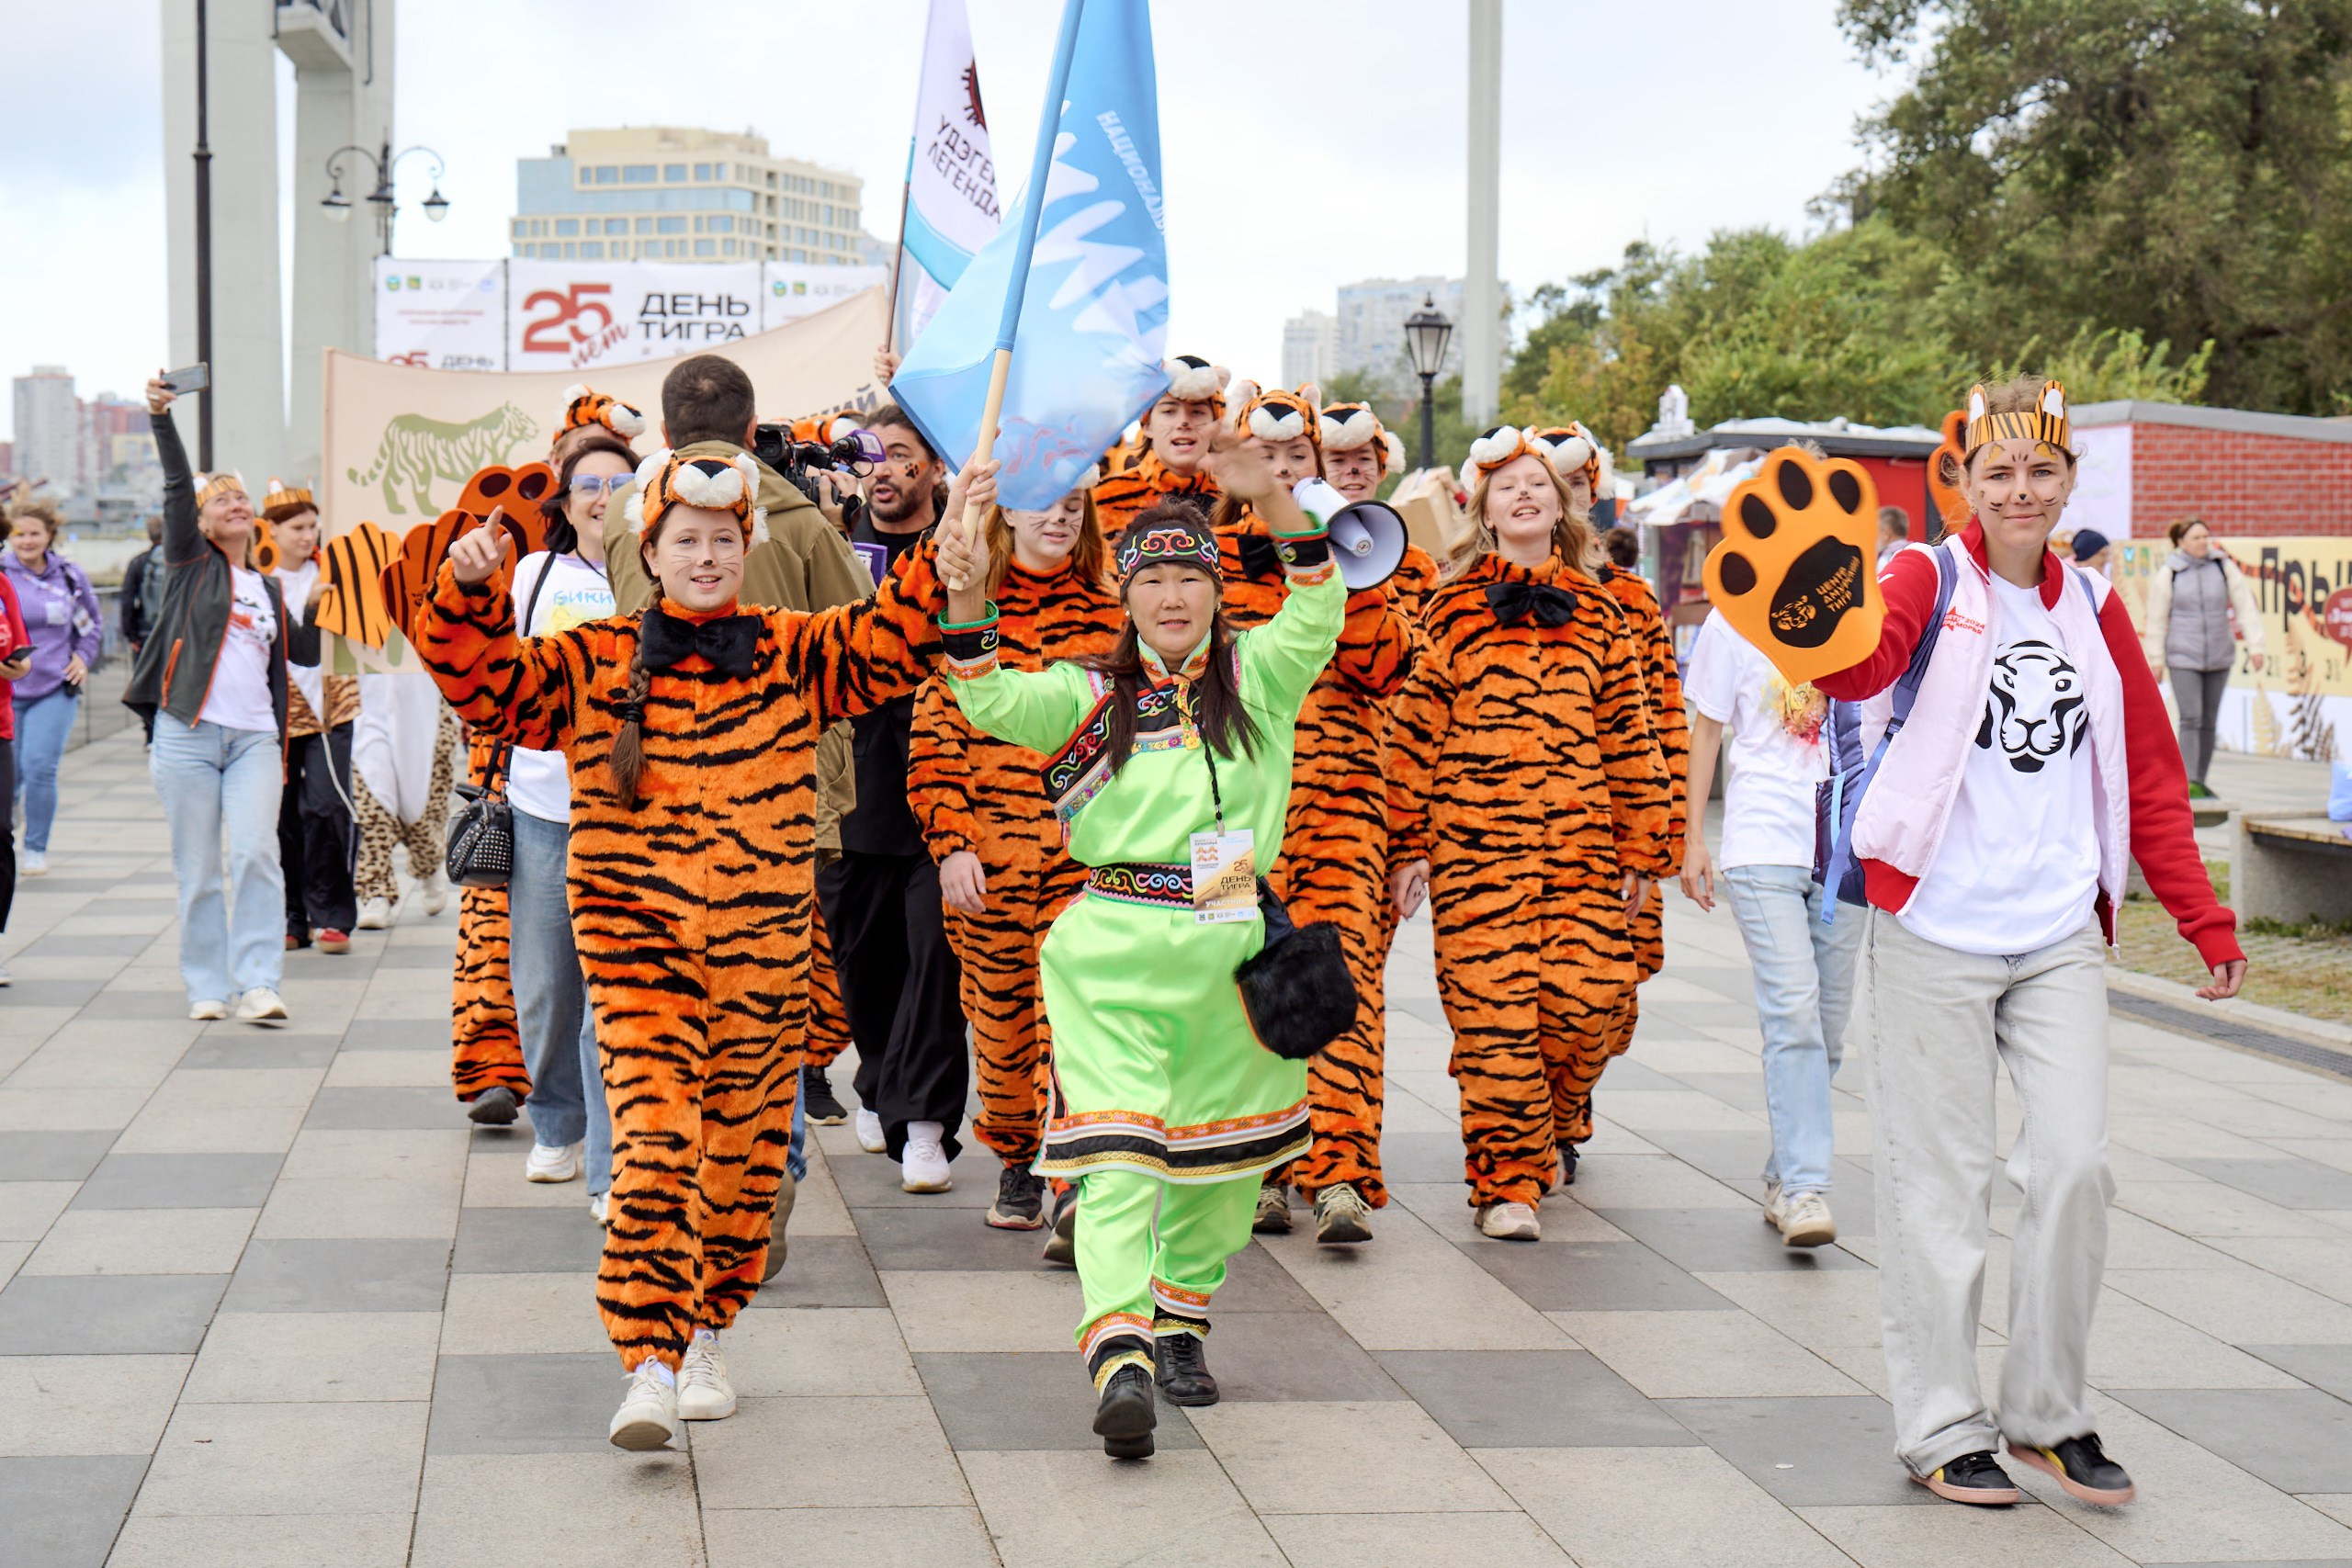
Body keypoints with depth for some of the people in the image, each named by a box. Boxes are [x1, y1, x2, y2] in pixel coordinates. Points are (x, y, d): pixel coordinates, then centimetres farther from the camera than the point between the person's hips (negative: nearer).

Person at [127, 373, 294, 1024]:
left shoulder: (268, 588, 20)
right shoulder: (191, 563, 9)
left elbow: (306, 653, 26)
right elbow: (178, 486, -4)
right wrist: (161, 417, -17)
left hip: (254, 737, 2)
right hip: (188, 733, -2)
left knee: (256, 852, -13)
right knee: (197, 866, 1)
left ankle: (258, 984, -13)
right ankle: (207, 986, 11)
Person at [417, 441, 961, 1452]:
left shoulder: (791, 653, 8)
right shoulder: (592, 664, 5)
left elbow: (883, 646, -2)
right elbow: (483, 684, 0)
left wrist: (938, 582, -19)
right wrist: (469, 593, -16)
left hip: (762, 947, 2)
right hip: (636, 941, -2)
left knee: (743, 1150, 10)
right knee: (653, 1140, -16)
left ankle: (703, 1338, 30)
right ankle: (647, 1368, -16)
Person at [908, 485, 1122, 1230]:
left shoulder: (1109, 611, 9)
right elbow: (934, 737, 2)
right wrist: (949, 842, -8)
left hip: (1087, 848, 0)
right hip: (988, 854, 0)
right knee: (999, 1010, 8)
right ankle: (1016, 1159, 26)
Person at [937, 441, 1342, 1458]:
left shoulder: (1258, 677, 9)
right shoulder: (1090, 693, 7)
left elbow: (1319, 612, -9)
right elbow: (988, 702, -9)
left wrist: (1271, 499, -24)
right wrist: (963, 582, -22)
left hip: (1233, 943, 3)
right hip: (1115, 949, -3)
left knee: (1220, 1154, 14)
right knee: (1117, 1153, -14)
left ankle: (1182, 1318, 34)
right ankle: (1119, 1355, -26)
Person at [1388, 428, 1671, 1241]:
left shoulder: (1598, 613, 13)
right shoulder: (1451, 610, 6)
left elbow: (1628, 733, 14)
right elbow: (1418, 730, 4)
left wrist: (1639, 850, 11)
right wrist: (1412, 846, 0)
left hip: (1580, 840, 2)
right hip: (1475, 841, -2)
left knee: (1586, 998, -4)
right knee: (1493, 1007, -8)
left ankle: (1549, 1129, 26)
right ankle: (1507, 1180, 3)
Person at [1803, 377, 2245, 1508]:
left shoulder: (2091, 609, 11)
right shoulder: (1931, 580, -2)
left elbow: (2149, 776, 16)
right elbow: (1859, 668, -24)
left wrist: (2203, 920, 13)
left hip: (2061, 936, 4)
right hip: (1935, 928, -4)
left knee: (2076, 1164, -1)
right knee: (1941, 1177, 1)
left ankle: (2050, 1415, 15)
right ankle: (1942, 1427, 12)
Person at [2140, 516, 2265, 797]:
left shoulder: (2224, 568, 2)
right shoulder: (2167, 574, -2)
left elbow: (2245, 607, 2)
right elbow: (2157, 619, 2)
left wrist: (2255, 646, -4)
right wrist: (2156, 659, 2)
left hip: (2219, 657, 3)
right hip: (2183, 658, -3)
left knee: (2209, 721, 8)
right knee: (2191, 719, -13)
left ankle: (2200, 782, 16)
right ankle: (2189, 782, -16)